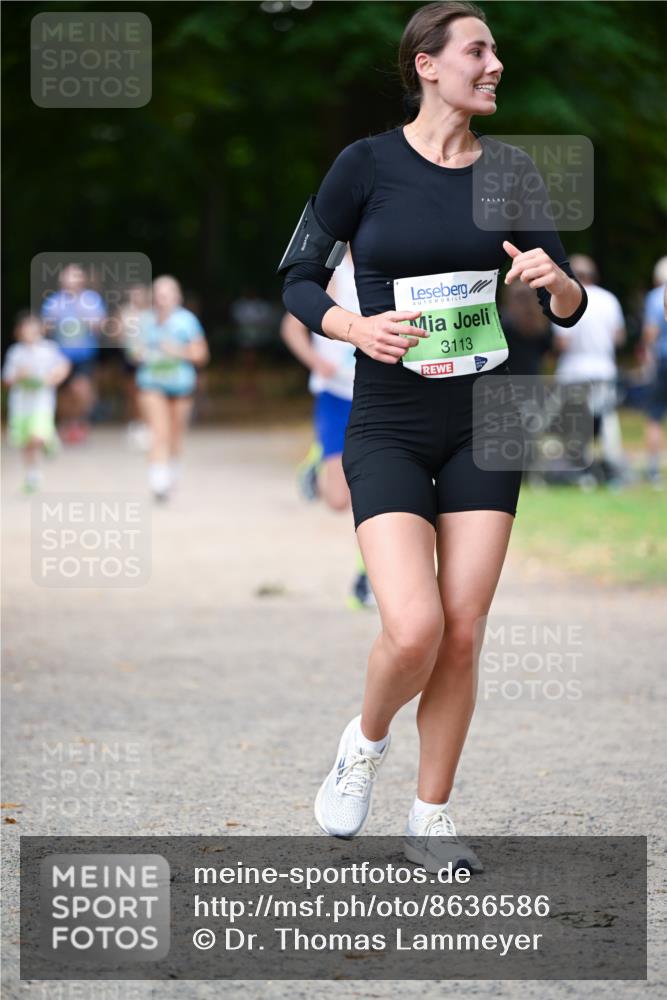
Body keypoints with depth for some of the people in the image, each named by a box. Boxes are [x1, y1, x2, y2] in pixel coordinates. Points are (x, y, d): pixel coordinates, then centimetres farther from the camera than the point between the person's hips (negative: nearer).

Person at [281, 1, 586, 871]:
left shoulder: (510, 171, 2)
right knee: (414, 630, -17)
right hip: (389, 428, -3)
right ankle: (366, 742, 14)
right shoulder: (366, 165, -7)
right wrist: (357, 328, -19)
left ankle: (431, 819, 14)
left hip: (485, 421, 3)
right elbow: (298, 281, 0)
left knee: (463, 635, 0)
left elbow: (569, 309, 4)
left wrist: (556, 279, -20)